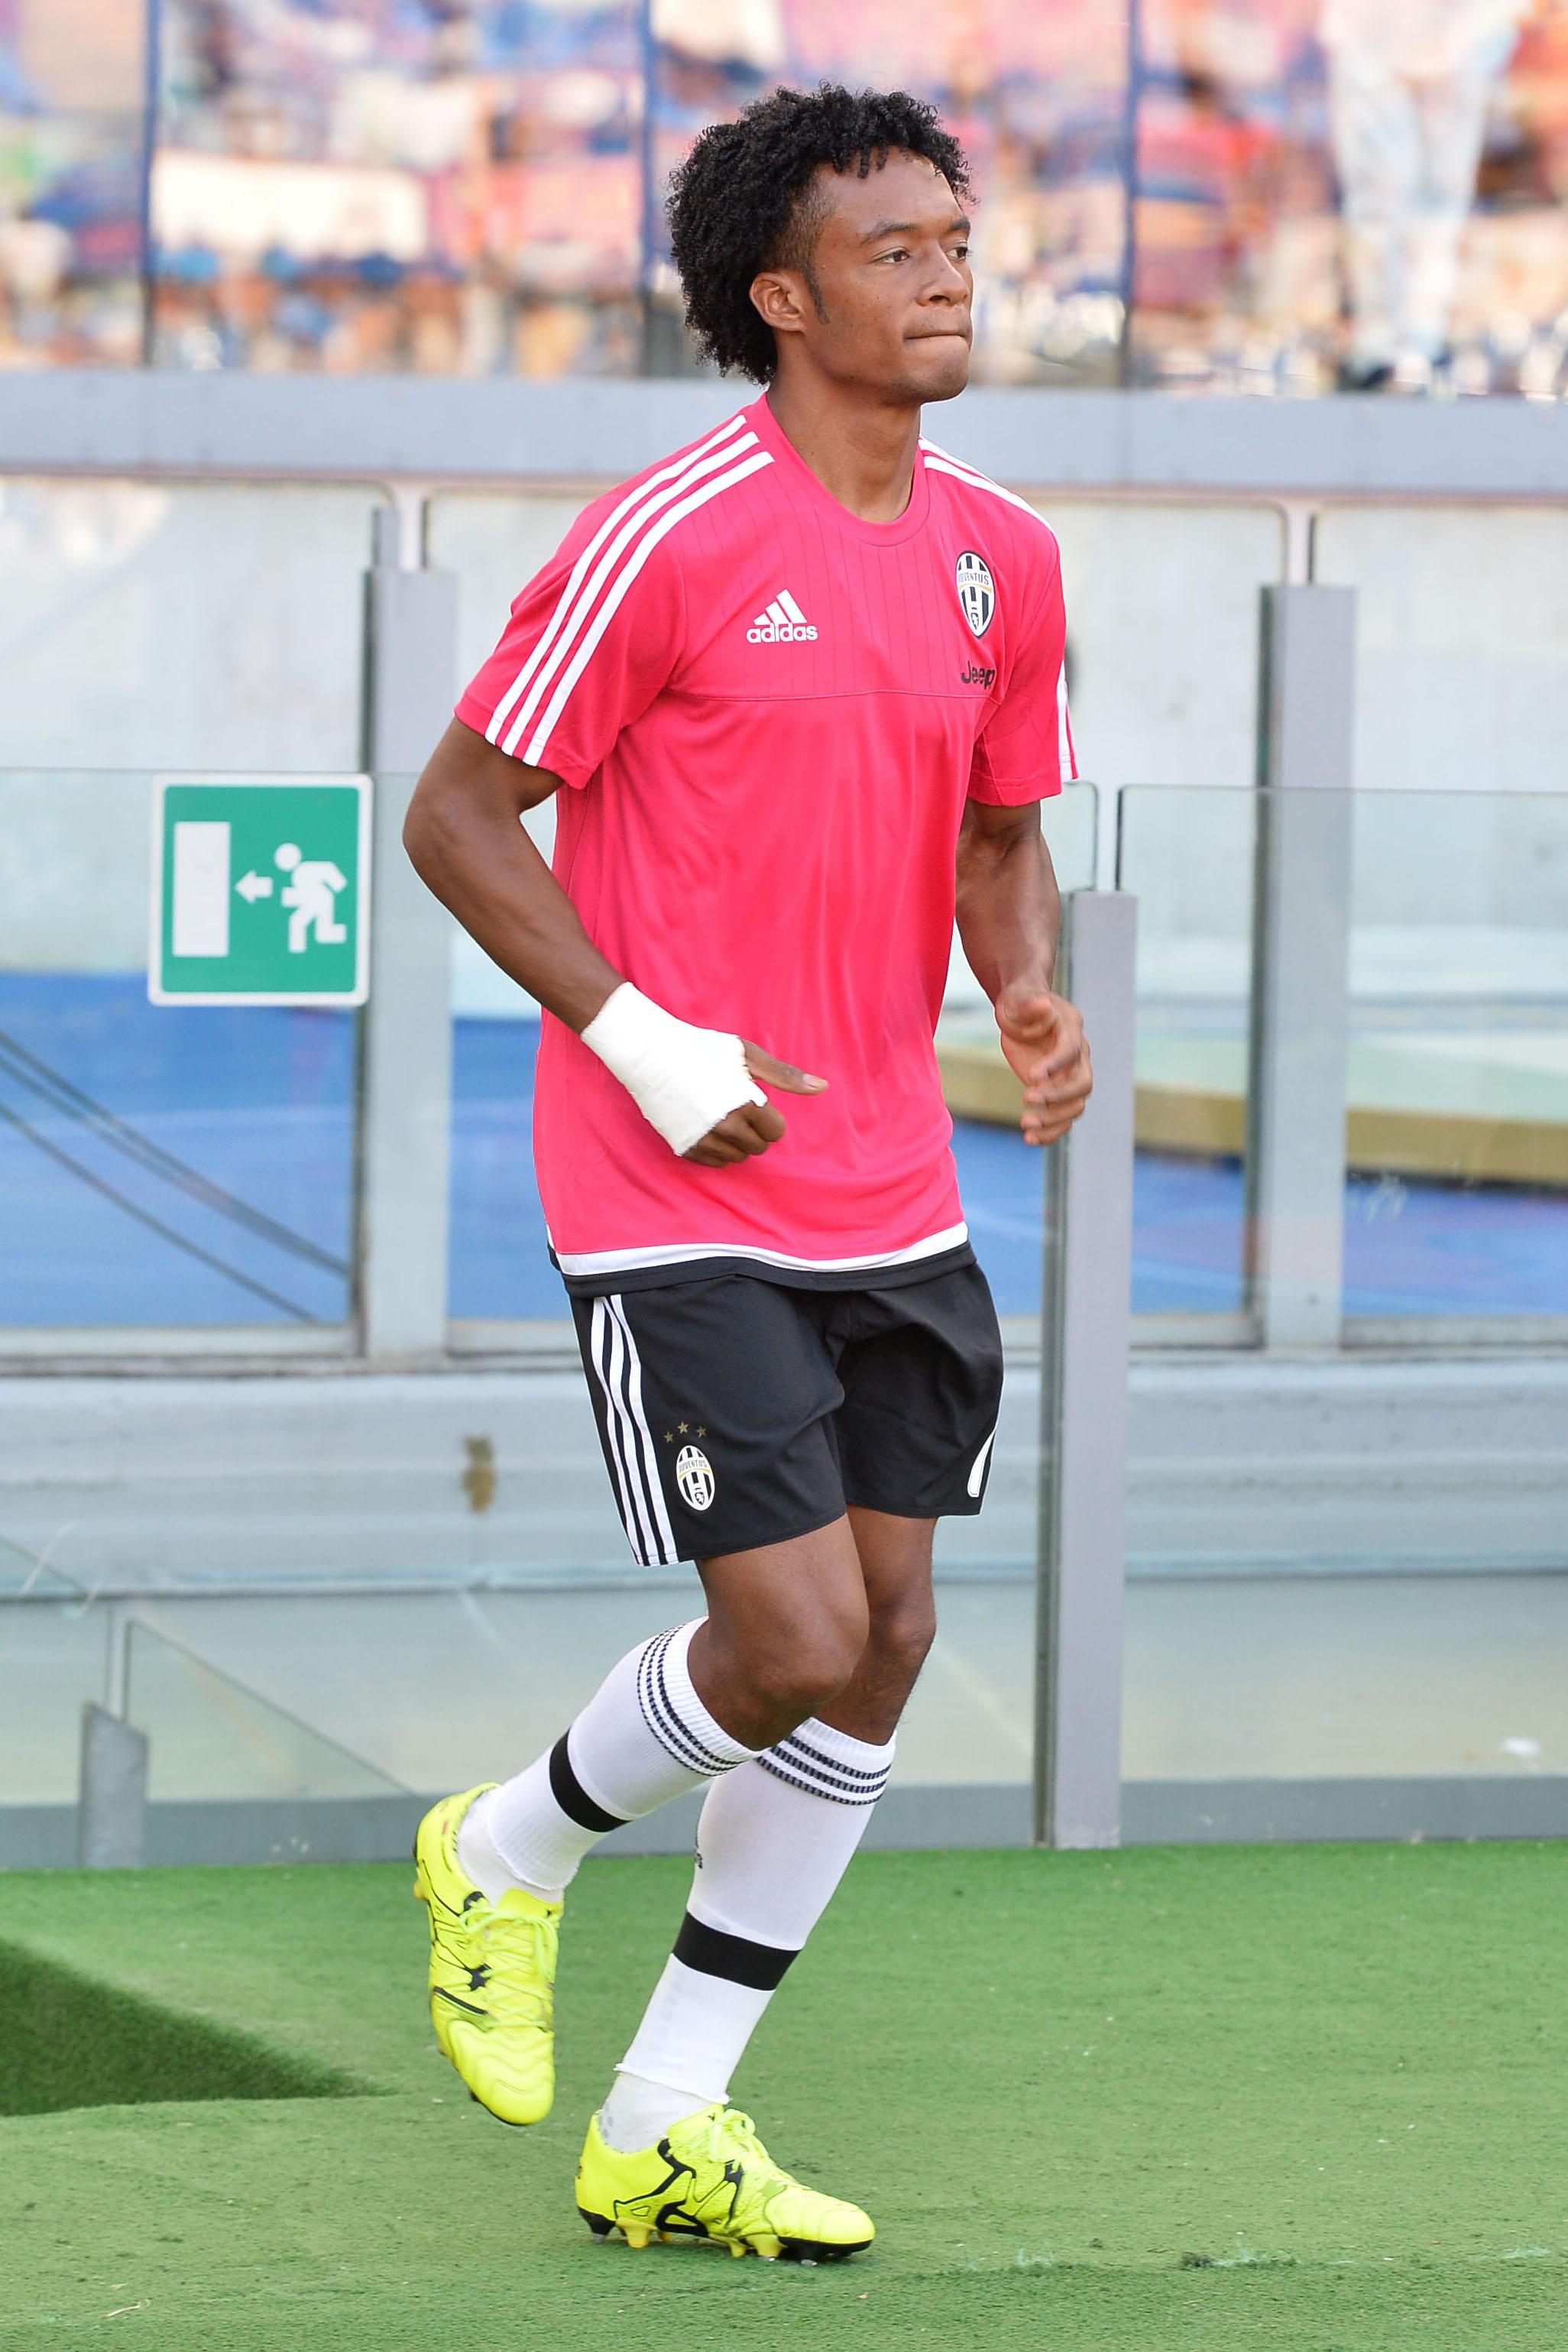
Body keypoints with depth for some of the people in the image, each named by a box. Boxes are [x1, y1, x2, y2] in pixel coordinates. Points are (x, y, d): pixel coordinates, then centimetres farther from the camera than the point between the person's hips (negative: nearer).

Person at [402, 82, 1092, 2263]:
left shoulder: (1002, 557, 6)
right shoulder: (669, 540, -13)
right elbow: (458, 815, -9)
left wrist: (1033, 995, -3)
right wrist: (650, 1045, -15)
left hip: (894, 1195, 7)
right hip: (678, 1192, -7)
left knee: (884, 1641, 5)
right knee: (795, 1636, -11)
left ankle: (670, 2132, 15)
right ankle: (509, 1859, 20)